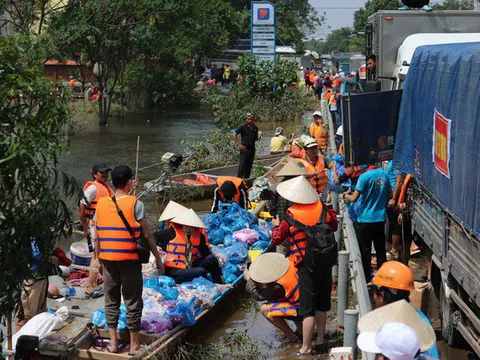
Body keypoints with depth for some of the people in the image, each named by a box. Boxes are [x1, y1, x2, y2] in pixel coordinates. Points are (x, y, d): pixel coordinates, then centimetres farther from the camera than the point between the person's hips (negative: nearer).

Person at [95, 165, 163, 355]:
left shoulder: (101, 204, 3)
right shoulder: (135, 204, -9)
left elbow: (97, 237, 7)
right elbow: (147, 235, -7)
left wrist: (99, 261, 18)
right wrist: (158, 259, 2)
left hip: (108, 260, 4)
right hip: (129, 260, -4)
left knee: (111, 301, 14)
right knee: (133, 302, 6)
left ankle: (113, 342, 18)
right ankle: (134, 345, 12)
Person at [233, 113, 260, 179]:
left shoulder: (255, 128, 11)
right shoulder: (243, 127, -5)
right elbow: (234, 134, -6)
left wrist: (259, 137, -2)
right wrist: (238, 144, -11)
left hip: (252, 149, 6)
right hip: (244, 149, -6)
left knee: (249, 166, 9)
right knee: (242, 165, -10)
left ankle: (246, 179, 17)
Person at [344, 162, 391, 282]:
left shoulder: (365, 176, -16)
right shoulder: (384, 175, 3)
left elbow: (354, 198, -16)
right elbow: (390, 196, 12)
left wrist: (346, 195, 4)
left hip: (365, 219, -5)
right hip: (380, 218, 5)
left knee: (365, 252, 5)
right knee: (381, 251, 13)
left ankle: (366, 280, 8)